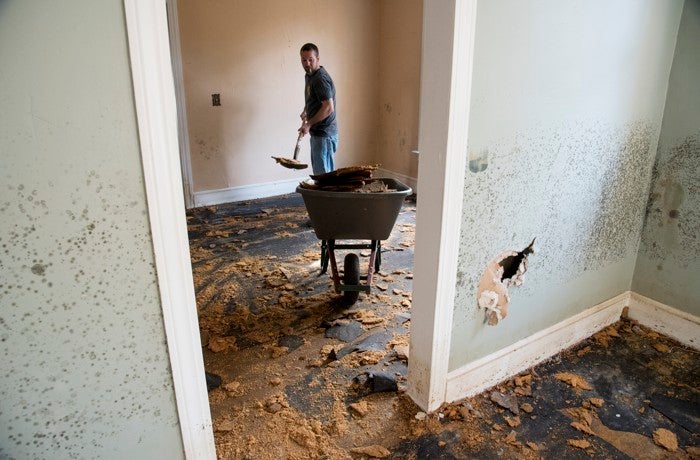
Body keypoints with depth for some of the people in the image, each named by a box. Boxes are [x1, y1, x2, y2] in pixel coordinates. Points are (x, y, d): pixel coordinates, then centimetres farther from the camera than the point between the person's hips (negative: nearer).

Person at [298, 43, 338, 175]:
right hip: (317, 132, 10)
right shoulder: (309, 75, 13)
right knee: (318, 169, 18)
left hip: (324, 134, -10)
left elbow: (328, 108, -25)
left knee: (323, 173, -6)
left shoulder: (321, 79, -18)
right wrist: (305, 112, 19)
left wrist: (309, 124, -20)